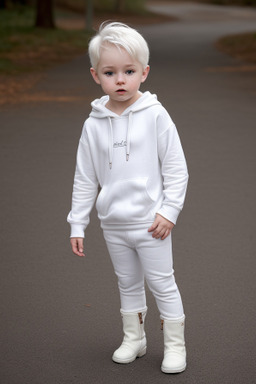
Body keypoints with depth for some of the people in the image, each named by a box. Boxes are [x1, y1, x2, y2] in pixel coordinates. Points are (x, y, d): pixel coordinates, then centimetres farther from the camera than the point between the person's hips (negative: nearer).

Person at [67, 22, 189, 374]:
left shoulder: (155, 116, -10)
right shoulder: (94, 125, -1)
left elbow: (176, 168, -6)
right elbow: (85, 179, 6)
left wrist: (169, 211, -12)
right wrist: (77, 224, 5)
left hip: (149, 223, -3)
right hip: (113, 225, 4)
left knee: (162, 282, 4)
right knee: (128, 283, 17)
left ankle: (175, 345, 17)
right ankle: (134, 338, 32)